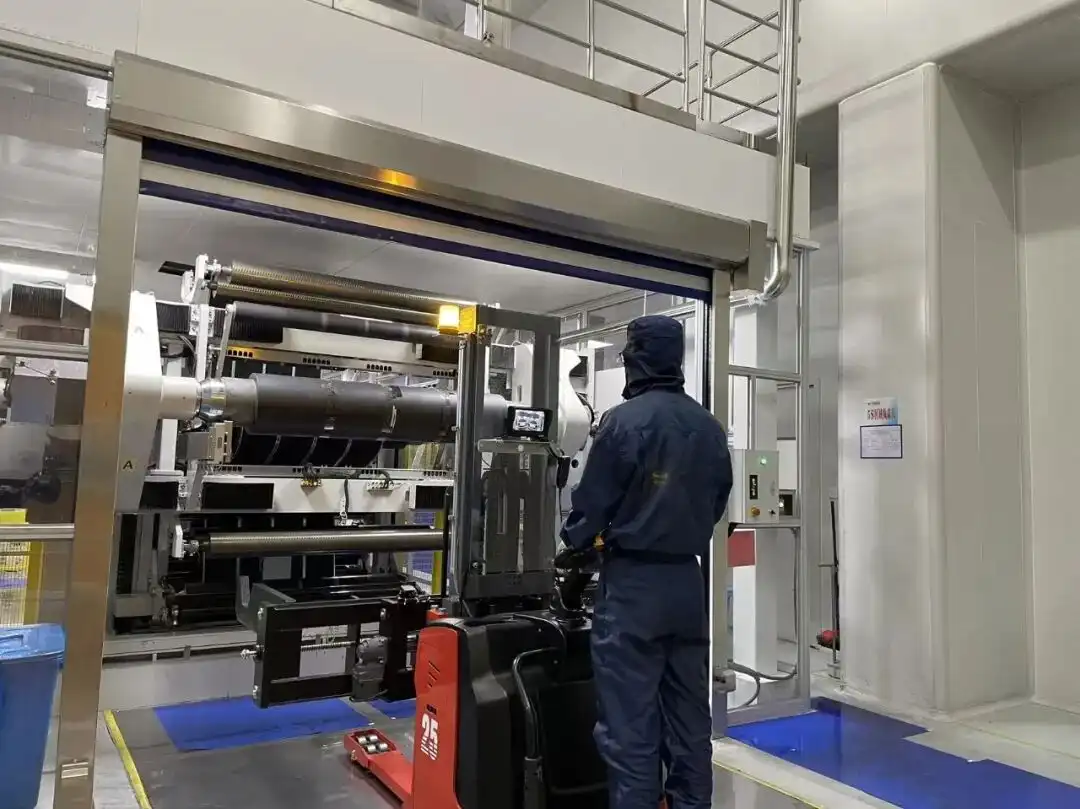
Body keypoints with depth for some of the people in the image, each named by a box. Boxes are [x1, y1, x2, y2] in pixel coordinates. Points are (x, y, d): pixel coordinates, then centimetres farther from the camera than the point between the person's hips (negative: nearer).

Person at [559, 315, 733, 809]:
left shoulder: (624, 420, -14)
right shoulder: (710, 427, 5)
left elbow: (592, 501, -9)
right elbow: (718, 502, 14)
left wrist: (574, 541, 11)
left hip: (632, 581, -6)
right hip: (688, 580, 6)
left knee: (629, 723, 2)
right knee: (689, 719, 16)